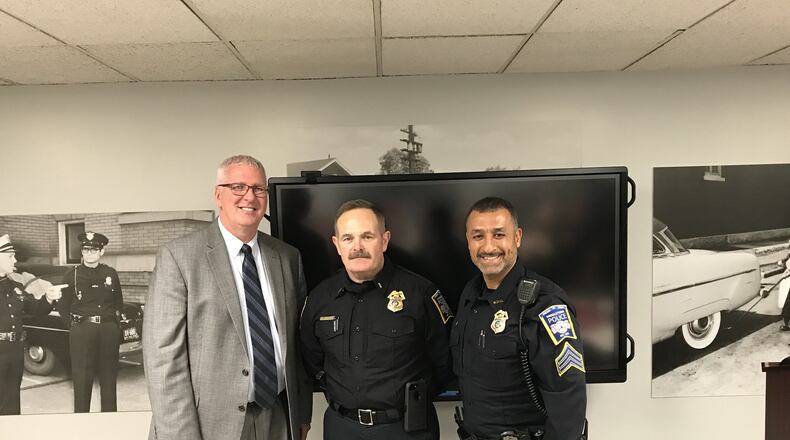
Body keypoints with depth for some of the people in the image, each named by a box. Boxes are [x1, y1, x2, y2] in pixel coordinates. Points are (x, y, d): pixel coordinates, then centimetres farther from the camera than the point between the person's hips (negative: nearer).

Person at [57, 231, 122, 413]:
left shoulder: (111, 274, 7)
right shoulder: (72, 275, 2)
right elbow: (62, 306, 7)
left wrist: (112, 320, 9)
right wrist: (74, 326, 1)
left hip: (109, 331, 2)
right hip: (82, 331, -2)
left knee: (109, 375, 8)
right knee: (82, 377, 0)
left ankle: (109, 412, 19)